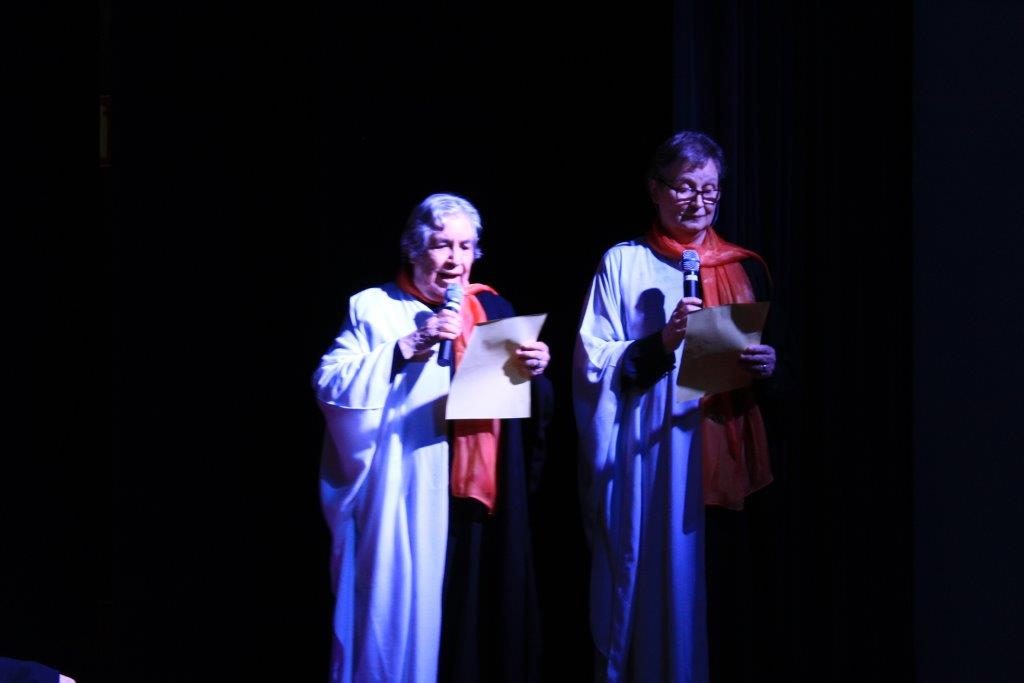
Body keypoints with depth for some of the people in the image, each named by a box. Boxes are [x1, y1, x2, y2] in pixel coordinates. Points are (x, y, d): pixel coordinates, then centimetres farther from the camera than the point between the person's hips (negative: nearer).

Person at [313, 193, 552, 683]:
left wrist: (533, 373, -8)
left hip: (485, 496, 4)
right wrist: (409, 347, -17)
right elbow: (330, 386, -10)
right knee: (406, 611, -4)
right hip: (408, 499, -4)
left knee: (486, 616, 4)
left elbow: (532, 406, 14)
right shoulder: (374, 307, 2)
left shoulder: (493, 309, 15)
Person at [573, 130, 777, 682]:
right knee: (649, 580, -4)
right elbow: (593, 365, -3)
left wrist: (767, 366, -6)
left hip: (726, 452, 3)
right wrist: (661, 343, -17)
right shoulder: (623, 263, 4)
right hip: (647, 456, -3)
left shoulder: (747, 269, 13)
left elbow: (768, 356, 17)